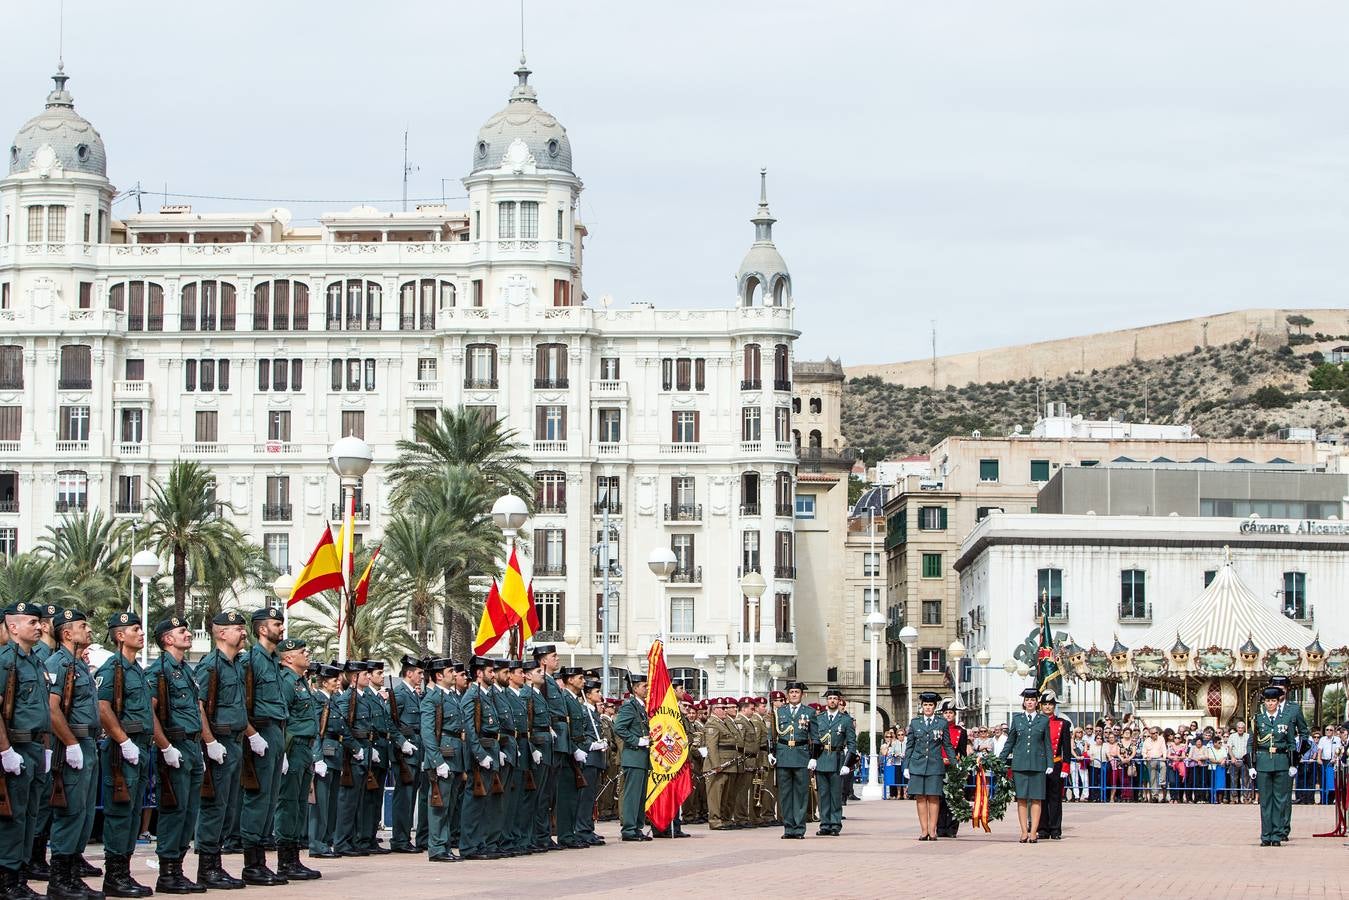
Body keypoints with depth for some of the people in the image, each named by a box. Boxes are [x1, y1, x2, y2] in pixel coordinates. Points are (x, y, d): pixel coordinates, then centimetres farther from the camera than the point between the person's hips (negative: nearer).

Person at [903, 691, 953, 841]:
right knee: (920, 798, 0)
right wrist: (906, 766, 6)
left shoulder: (942, 723, 6)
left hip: (935, 765, -1)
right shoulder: (915, 722, 9)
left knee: (934, 798, -3)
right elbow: (909, 746, 11)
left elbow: (948, 746, 9)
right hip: (917, 765, 1)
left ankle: (932, 831, 2)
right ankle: (924, 830, 4)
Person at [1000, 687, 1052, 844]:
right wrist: (1002, 761, 8)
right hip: (1019, 764, 1)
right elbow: (1010, 742, 13)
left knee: (1036, 799, -2)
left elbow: (1047, 744, 9)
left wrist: (1050, 764, 3)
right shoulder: (1017, 719, 9)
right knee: (1021, 799, -1)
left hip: (1038, 764, -1)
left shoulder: (1044, 720, 7)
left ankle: (1033, 832, 0)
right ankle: (1024, 832, 3)